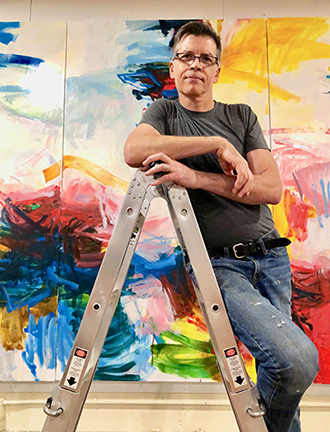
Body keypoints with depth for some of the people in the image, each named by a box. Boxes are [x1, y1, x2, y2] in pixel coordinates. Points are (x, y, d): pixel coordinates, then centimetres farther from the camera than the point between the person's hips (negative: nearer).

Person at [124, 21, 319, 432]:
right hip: (217, 262, -3)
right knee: (297, 359, -19)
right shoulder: (164, 112, 11)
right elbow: (134, 151, -14)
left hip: (271, 257, 4)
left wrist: (195, 177, -14)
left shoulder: (241, 115, 14)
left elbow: (272, 188, -1)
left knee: (282, 363, 8)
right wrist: (218, 144, -13)